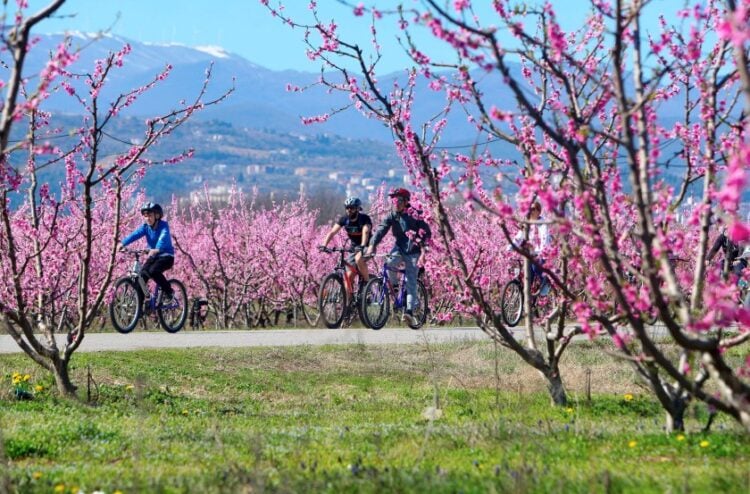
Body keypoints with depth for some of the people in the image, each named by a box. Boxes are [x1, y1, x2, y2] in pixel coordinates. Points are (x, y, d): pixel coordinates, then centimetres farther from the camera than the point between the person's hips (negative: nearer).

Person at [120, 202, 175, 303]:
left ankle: (168, 292, -10)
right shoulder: (145, 227, -2)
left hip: (166, 256, -6)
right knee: (142, 274, -14)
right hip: (153, 256, 6)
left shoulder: (163, 225, -16)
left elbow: (163, 237, -35)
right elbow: (135, 234, -18)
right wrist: (123, 244, -36)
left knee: (153, 271, -30)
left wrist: (157, 249, -55)